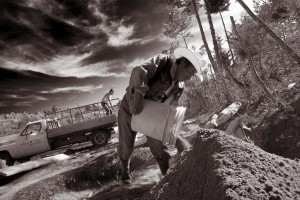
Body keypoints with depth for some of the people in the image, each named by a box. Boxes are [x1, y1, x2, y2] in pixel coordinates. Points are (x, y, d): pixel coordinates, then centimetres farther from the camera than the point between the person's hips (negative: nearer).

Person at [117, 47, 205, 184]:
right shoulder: (161, 61, -22)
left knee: (157, 143, 1)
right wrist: (138, 95, -52)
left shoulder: (179, 88, -6)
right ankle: (124, 170, 37)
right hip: (130, 107, -4)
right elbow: (139, 72, -39)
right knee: (126, 145, 8)